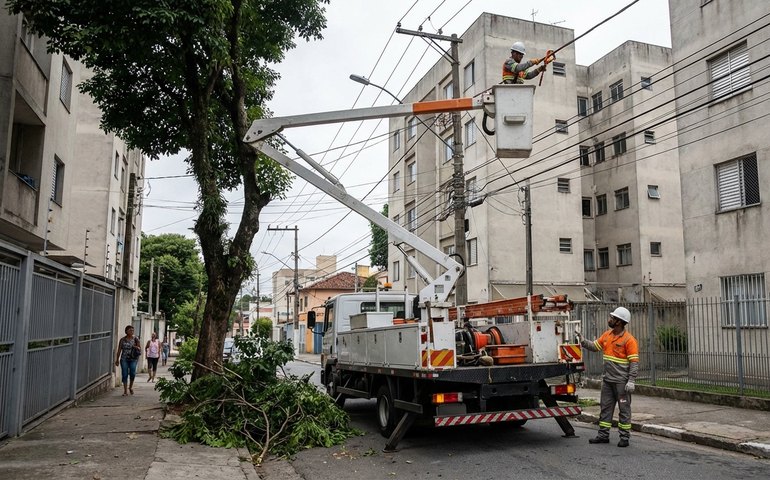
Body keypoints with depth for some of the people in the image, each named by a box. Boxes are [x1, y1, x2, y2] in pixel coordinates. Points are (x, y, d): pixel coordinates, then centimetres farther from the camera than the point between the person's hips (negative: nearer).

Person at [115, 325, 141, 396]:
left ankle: (131, 387, 9)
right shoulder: (122, 340, 6)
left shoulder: (135, 339, 5)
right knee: (124, 374, -3)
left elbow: (140, 348, 9)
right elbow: (119, 350, 9)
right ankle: (125, 391, 6)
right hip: (124, 359, 1)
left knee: (132, 372, -17)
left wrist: (137, 347, -13)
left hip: (133, 359, -1)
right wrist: (117, 359, 7)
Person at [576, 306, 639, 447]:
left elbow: (634, 362, -16)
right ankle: (603, 435, 19)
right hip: (607, 380, 7)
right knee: (606, 407, 12)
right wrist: (583, 341, 0)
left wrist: (631, 381, -20)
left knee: (624, 409, 5)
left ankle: (624, 437, 14)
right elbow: (594, 346, 16)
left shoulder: (629, 340, -15)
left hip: (621, 381, -7)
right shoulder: (607, 335, 7)